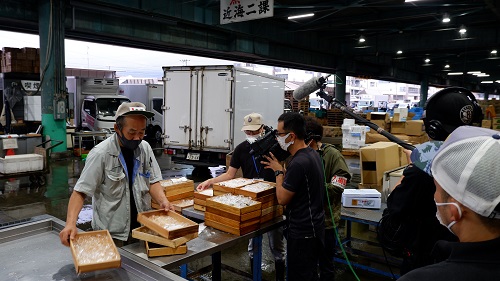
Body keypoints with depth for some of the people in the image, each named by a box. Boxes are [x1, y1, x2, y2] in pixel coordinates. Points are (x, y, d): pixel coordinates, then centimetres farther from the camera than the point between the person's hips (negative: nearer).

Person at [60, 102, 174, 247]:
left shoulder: (145, 148, -1)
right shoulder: (100, 154, -16)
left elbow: (153, 181, 5)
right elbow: (80, 192, -14)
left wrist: (163, 201, -13)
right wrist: (71, 223, -26)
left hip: (142, 228, 5)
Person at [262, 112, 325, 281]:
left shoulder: (298, 163, -26)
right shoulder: (312, 154, 5)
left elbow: (282, 199, -18)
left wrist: (278, 171, -7)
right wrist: (282, 170, 7)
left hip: (302, 232, -10)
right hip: (313, 227, 10)